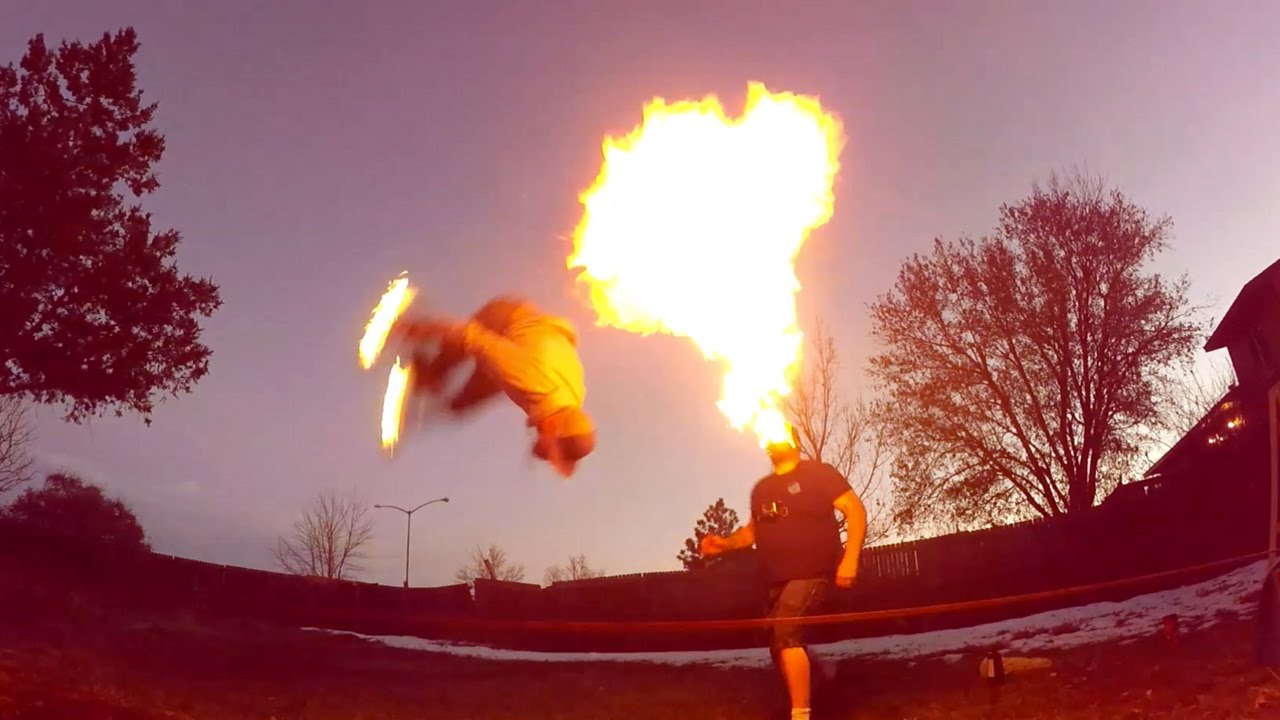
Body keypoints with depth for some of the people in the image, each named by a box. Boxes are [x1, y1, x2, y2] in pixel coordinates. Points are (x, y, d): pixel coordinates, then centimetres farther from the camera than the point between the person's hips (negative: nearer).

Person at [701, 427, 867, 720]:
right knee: (782, 645, 12)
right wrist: (725, 543, 1)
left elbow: (855, 510, -7)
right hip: (777, 579, 8)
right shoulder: (762, 488, 15)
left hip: (810, 573, -7)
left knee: (786, 635, -23)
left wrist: (850, 558, -18)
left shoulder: (818, 473, -3)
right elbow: (753, 530, 22)